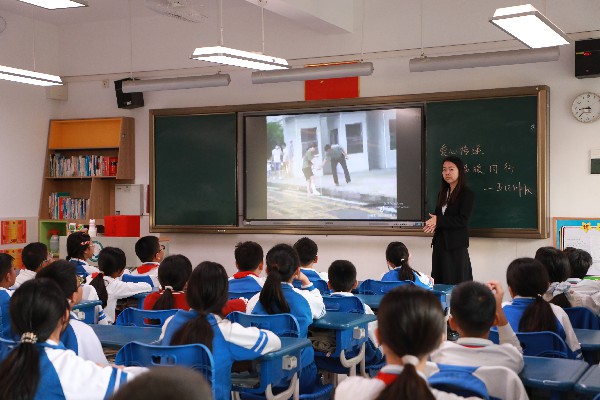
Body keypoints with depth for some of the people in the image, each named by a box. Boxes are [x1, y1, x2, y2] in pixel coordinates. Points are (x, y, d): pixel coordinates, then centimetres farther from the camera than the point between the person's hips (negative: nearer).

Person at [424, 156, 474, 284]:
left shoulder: (467, 194, -7)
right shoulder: (442, 193, 15)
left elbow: (463, 220, -15)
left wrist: (438, 221, -15)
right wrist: (433, 223, -6)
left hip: (456, 244, -7)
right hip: (440, 241, 7)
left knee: (455, 281, -4)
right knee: (439, 280, 7)